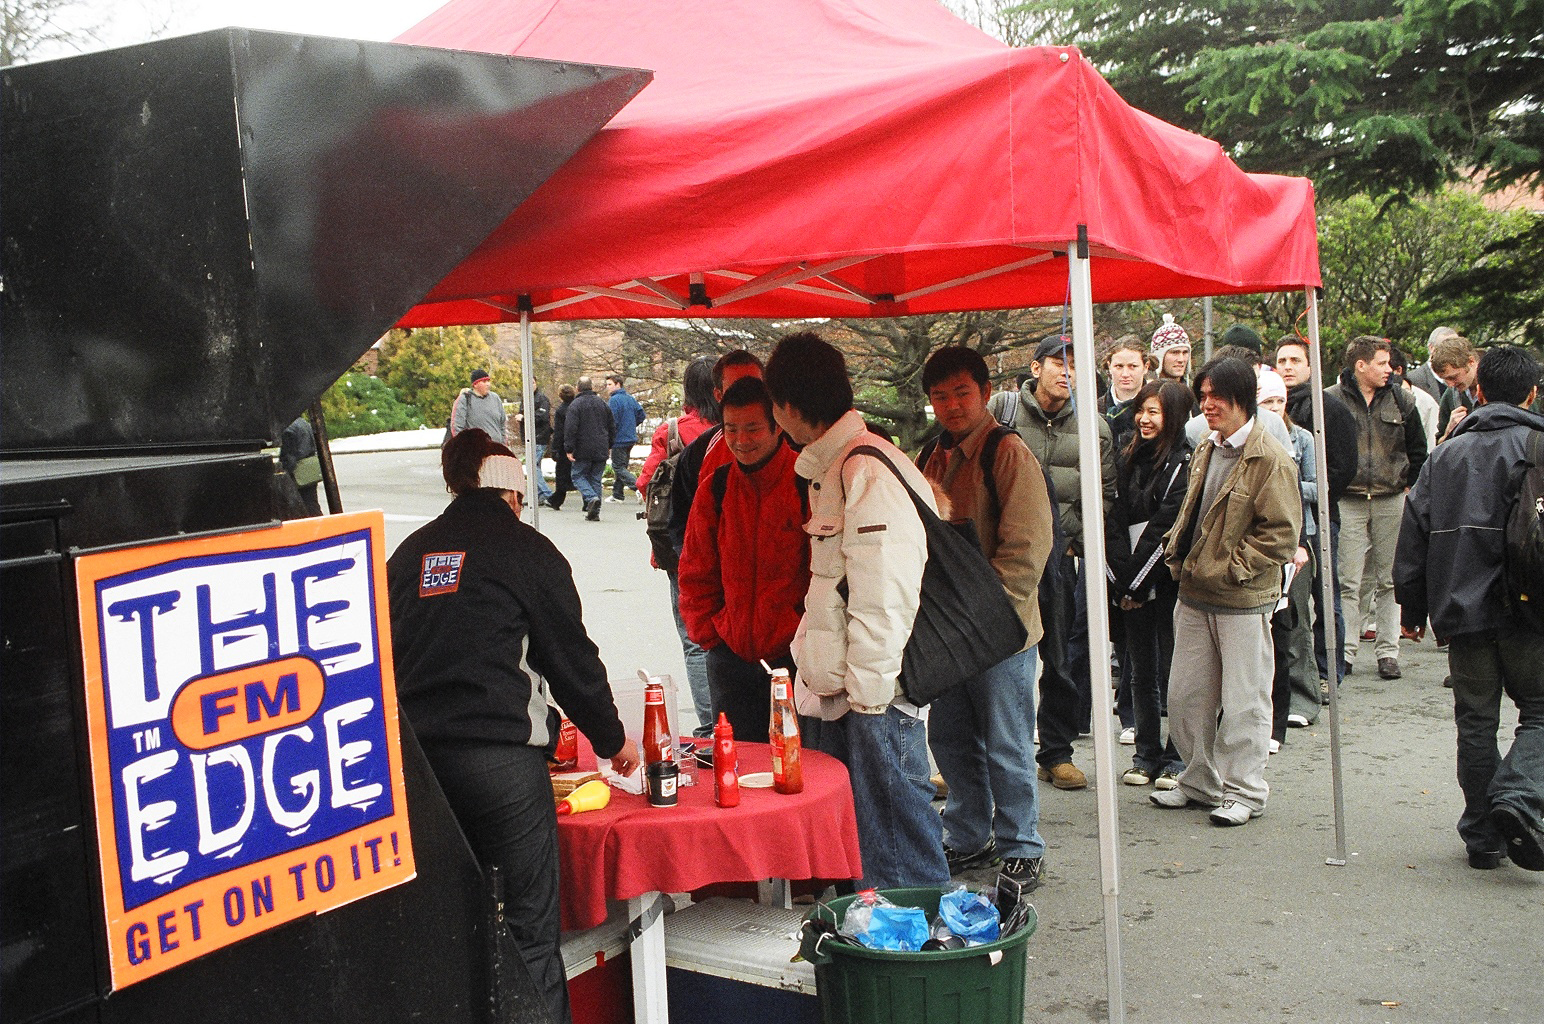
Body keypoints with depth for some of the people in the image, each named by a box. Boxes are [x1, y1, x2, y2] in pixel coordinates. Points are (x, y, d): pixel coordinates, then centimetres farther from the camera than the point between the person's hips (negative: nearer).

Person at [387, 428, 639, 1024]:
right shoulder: (526, 550, 0)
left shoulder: (409, 553, 13)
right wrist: (611, 739, 17)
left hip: (417, 756, 5)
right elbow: (572, 659, 3)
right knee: (530, 925, 1)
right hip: (501, 753, -5)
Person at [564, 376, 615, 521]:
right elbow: (612, 427, 17)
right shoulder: (602, 403, 11)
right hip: (601, 450, 5)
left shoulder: (576, 404, -7)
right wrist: (609, 446, 26)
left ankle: (591, 498, -19)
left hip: (583, 450, -5)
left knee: (578, 476, 7)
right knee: (595, 478, 10)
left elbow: (570, 428, -14)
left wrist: (569, 449, -12)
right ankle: (594, 512, 6)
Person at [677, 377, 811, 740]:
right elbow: (695, 572, 13)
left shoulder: (808, 483, -7)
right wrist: (707, 634, 6)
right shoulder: (715, 488, 6)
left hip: (793, 655, -4)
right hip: (730, 655, 4)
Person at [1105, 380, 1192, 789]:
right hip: (1131, 584, 5)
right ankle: (1146, 755, 20)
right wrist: (1121, 580, -5)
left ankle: (1176, 759, 10)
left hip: (1167, 582, -5)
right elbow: (1116, 520, 5)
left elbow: (1166, 527, -12)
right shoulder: (1128, 459, 11)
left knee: (1171, 670, 1)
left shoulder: (1184, 462, -8)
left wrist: (1136, 582, -11)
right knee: (1141, 672, 11)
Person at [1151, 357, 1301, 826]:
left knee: (1242, 700, 3)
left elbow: (1281, 533, -15)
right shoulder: (1205, 452, 12)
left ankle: (1243, 791, 17)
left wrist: (1228, 568, -16)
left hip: (1244, 599, -8)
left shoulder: (1271, 460, -13)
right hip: (1194, 594, 8)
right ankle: (1201, 782, 28)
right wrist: (1177, 551, 8)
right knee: (1185, 694, 13)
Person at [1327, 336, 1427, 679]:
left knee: (1389, 580, 7)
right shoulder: (1331, 401, -3)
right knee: (1348, 582, -2)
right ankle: (1344, 651, 5)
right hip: (1348, 504, -3)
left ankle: (1388, 651, 13)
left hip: (1391, 502, 3)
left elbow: (1418, 449, 15)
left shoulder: (1400, 400, 7)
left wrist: (1407, 485, 9)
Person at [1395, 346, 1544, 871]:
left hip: (1461, 611, 3)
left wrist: (1412, 608, 15)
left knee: (1475, 721, 11)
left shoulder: (1445, 454, 9)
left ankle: (1483, 834, 13)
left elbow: (1412, 537, 9)